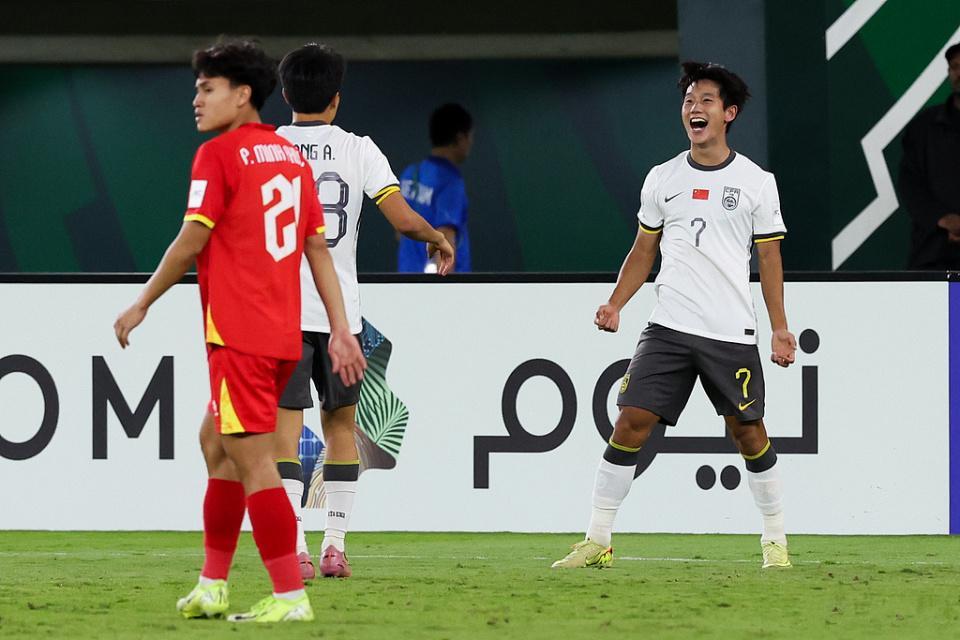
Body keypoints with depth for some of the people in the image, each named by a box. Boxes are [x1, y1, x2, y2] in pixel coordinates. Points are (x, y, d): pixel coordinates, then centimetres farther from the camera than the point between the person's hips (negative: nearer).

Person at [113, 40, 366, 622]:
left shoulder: (219, 154, -8)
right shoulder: (292, 158, 14)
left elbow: (192, 242, -10)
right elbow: (318, 248, 12)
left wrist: (141, 306, 0)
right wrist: (341, 329, 10)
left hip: (238, 334, -9)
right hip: (285, 334, 9)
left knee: (253, 461, -8)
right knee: (218, 442, 20)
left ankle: (291, 596, -13)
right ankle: (213, 588, 22)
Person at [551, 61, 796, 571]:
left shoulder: (756, 182, 2)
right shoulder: (662, 179, 9)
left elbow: (769, 259, 5)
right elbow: (643, 251, 17)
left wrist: (780, 329, 1)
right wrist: (615, 304, 3)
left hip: (732, 333, -2)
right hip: (668, 328, 2)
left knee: (747, 431, 2)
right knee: (631, 421, -7)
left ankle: (775, 540, 19)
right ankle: (597, 541, -3)